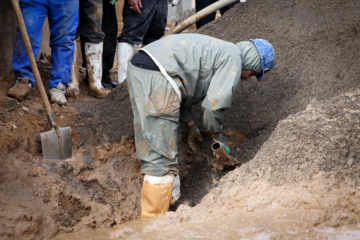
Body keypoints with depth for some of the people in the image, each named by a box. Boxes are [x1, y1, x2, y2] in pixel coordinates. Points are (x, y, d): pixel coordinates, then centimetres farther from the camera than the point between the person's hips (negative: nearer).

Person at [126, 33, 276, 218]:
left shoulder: (218, 49, 30)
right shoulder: (233, 58, 2)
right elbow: (215, 103, -6)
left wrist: (191, 125, 27)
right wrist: (217, 135, 11)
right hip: (156, 78, -10)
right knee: (161, 156, -7)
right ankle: (153, 220, -4)